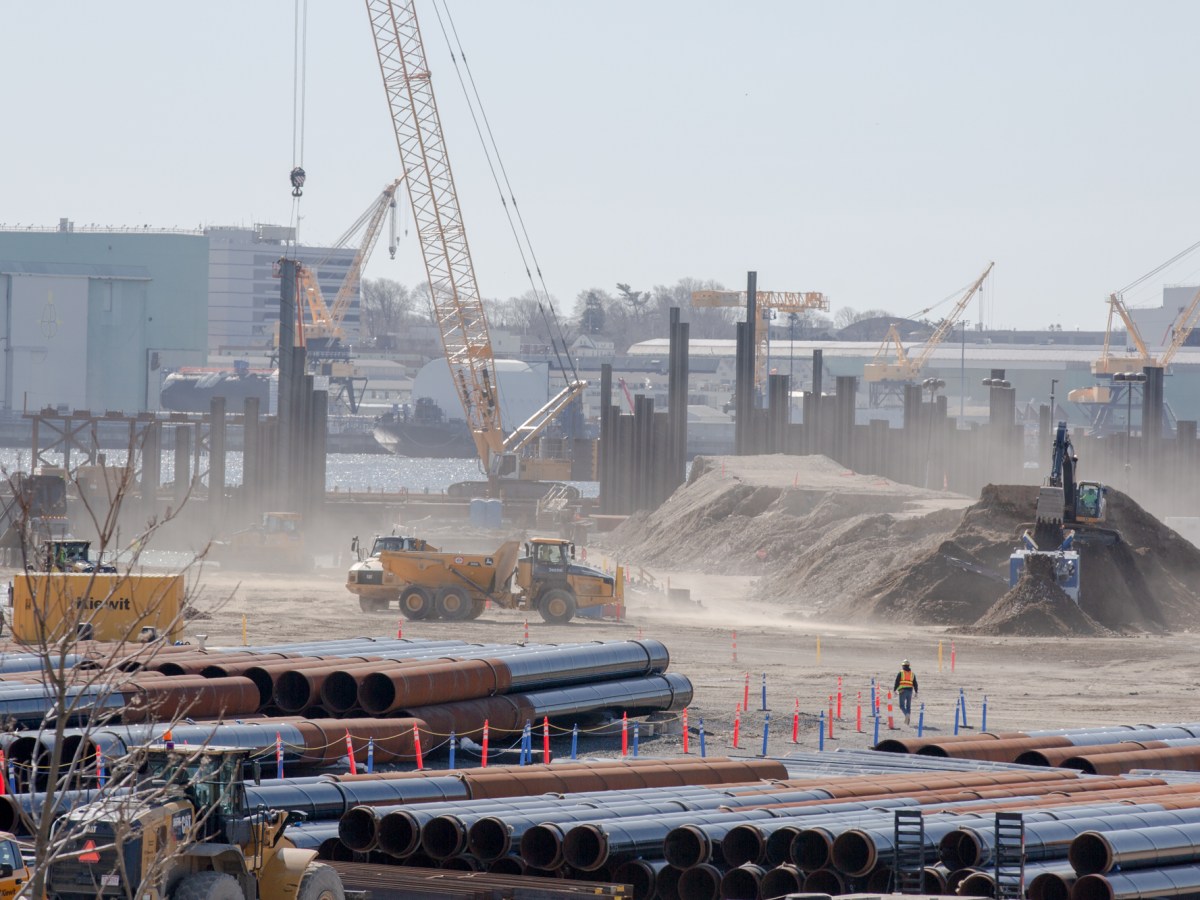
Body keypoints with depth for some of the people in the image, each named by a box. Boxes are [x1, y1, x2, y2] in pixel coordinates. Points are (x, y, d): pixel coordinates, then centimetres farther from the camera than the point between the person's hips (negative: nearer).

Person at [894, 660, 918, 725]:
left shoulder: (900, 673, 0)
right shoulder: (912, 674, 10)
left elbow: (897, 682, -3)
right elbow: (915, 684, 9)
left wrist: (894, 690, 4)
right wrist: (916, 692, 14)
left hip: (902, 691, -3)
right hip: (910, 691, 3)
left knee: (902, 705, -1)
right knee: (908, 706, 11)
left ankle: (906, 714, -29)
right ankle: (907, 720, 9)